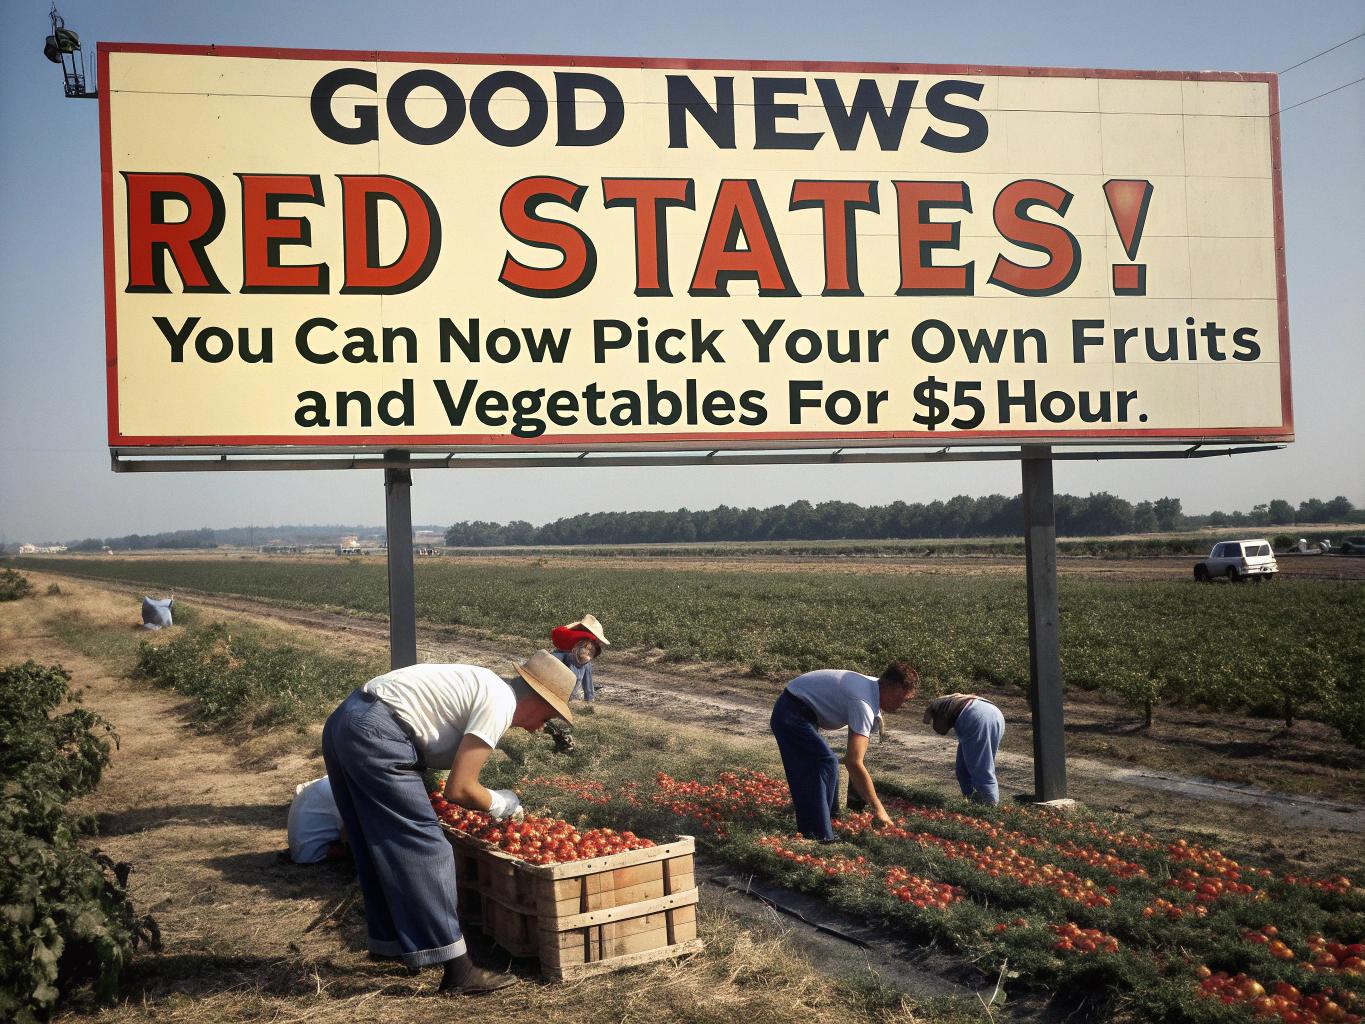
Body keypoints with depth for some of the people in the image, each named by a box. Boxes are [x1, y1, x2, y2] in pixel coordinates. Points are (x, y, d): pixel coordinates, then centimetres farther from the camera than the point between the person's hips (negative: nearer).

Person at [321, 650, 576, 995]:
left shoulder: (481, 686, 20)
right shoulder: (501, 702, -8)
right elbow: (458, 789, -10)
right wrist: (502, 804, 7)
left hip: (341, 724, 10)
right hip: (374, 737, -10)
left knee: (378, 849, 21)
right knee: (425, 848, -5)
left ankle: (388, 941, 35)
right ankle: (457, 970, -1)